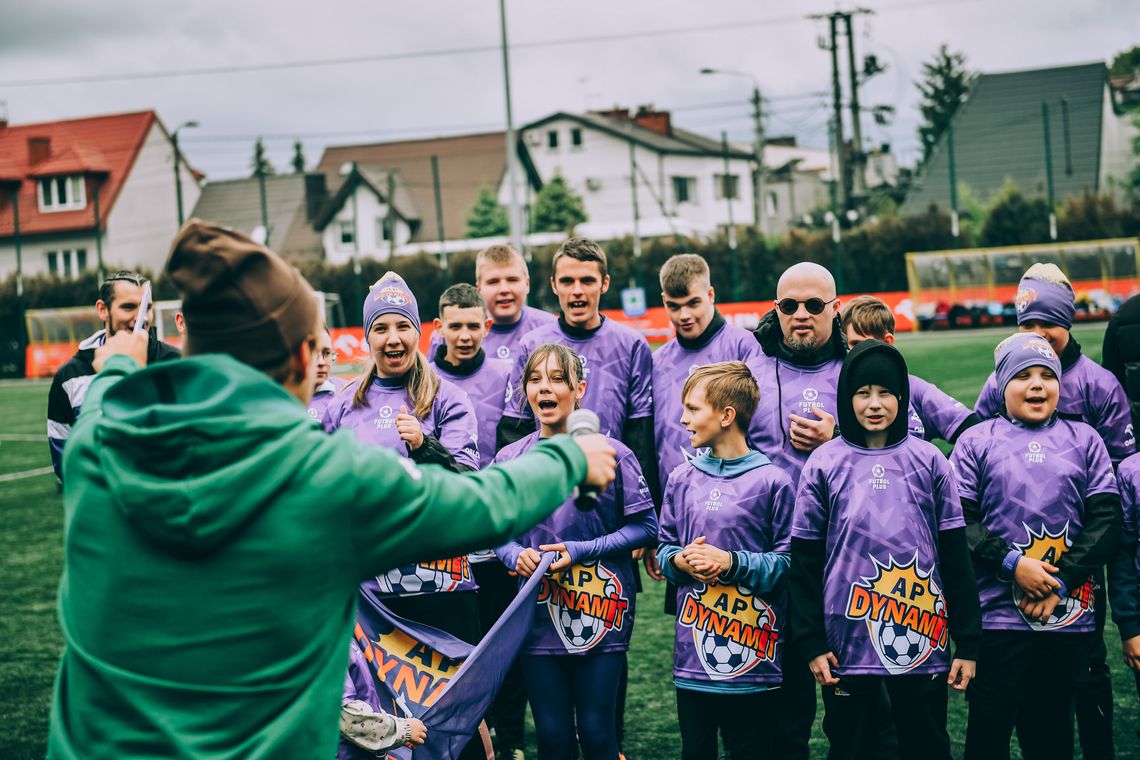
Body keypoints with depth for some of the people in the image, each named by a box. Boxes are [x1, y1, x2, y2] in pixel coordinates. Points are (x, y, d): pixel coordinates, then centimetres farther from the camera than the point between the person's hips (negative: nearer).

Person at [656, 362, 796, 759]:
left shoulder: (770, 481, -7)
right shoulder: (682, 478, 7)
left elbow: (788, 560, -6)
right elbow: (664, 547, 14)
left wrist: (733, 563, -17)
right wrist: (680, 561, -7)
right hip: (692, 652, 4)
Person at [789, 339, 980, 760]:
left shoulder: (929, 461, 1)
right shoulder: (823, 464, -1)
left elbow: (955, 556, 3)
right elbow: (805, 560, 2)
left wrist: (967, 643, 0)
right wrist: (812, 643, -3)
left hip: (923, 645, 1)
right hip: (847, 646, 0)